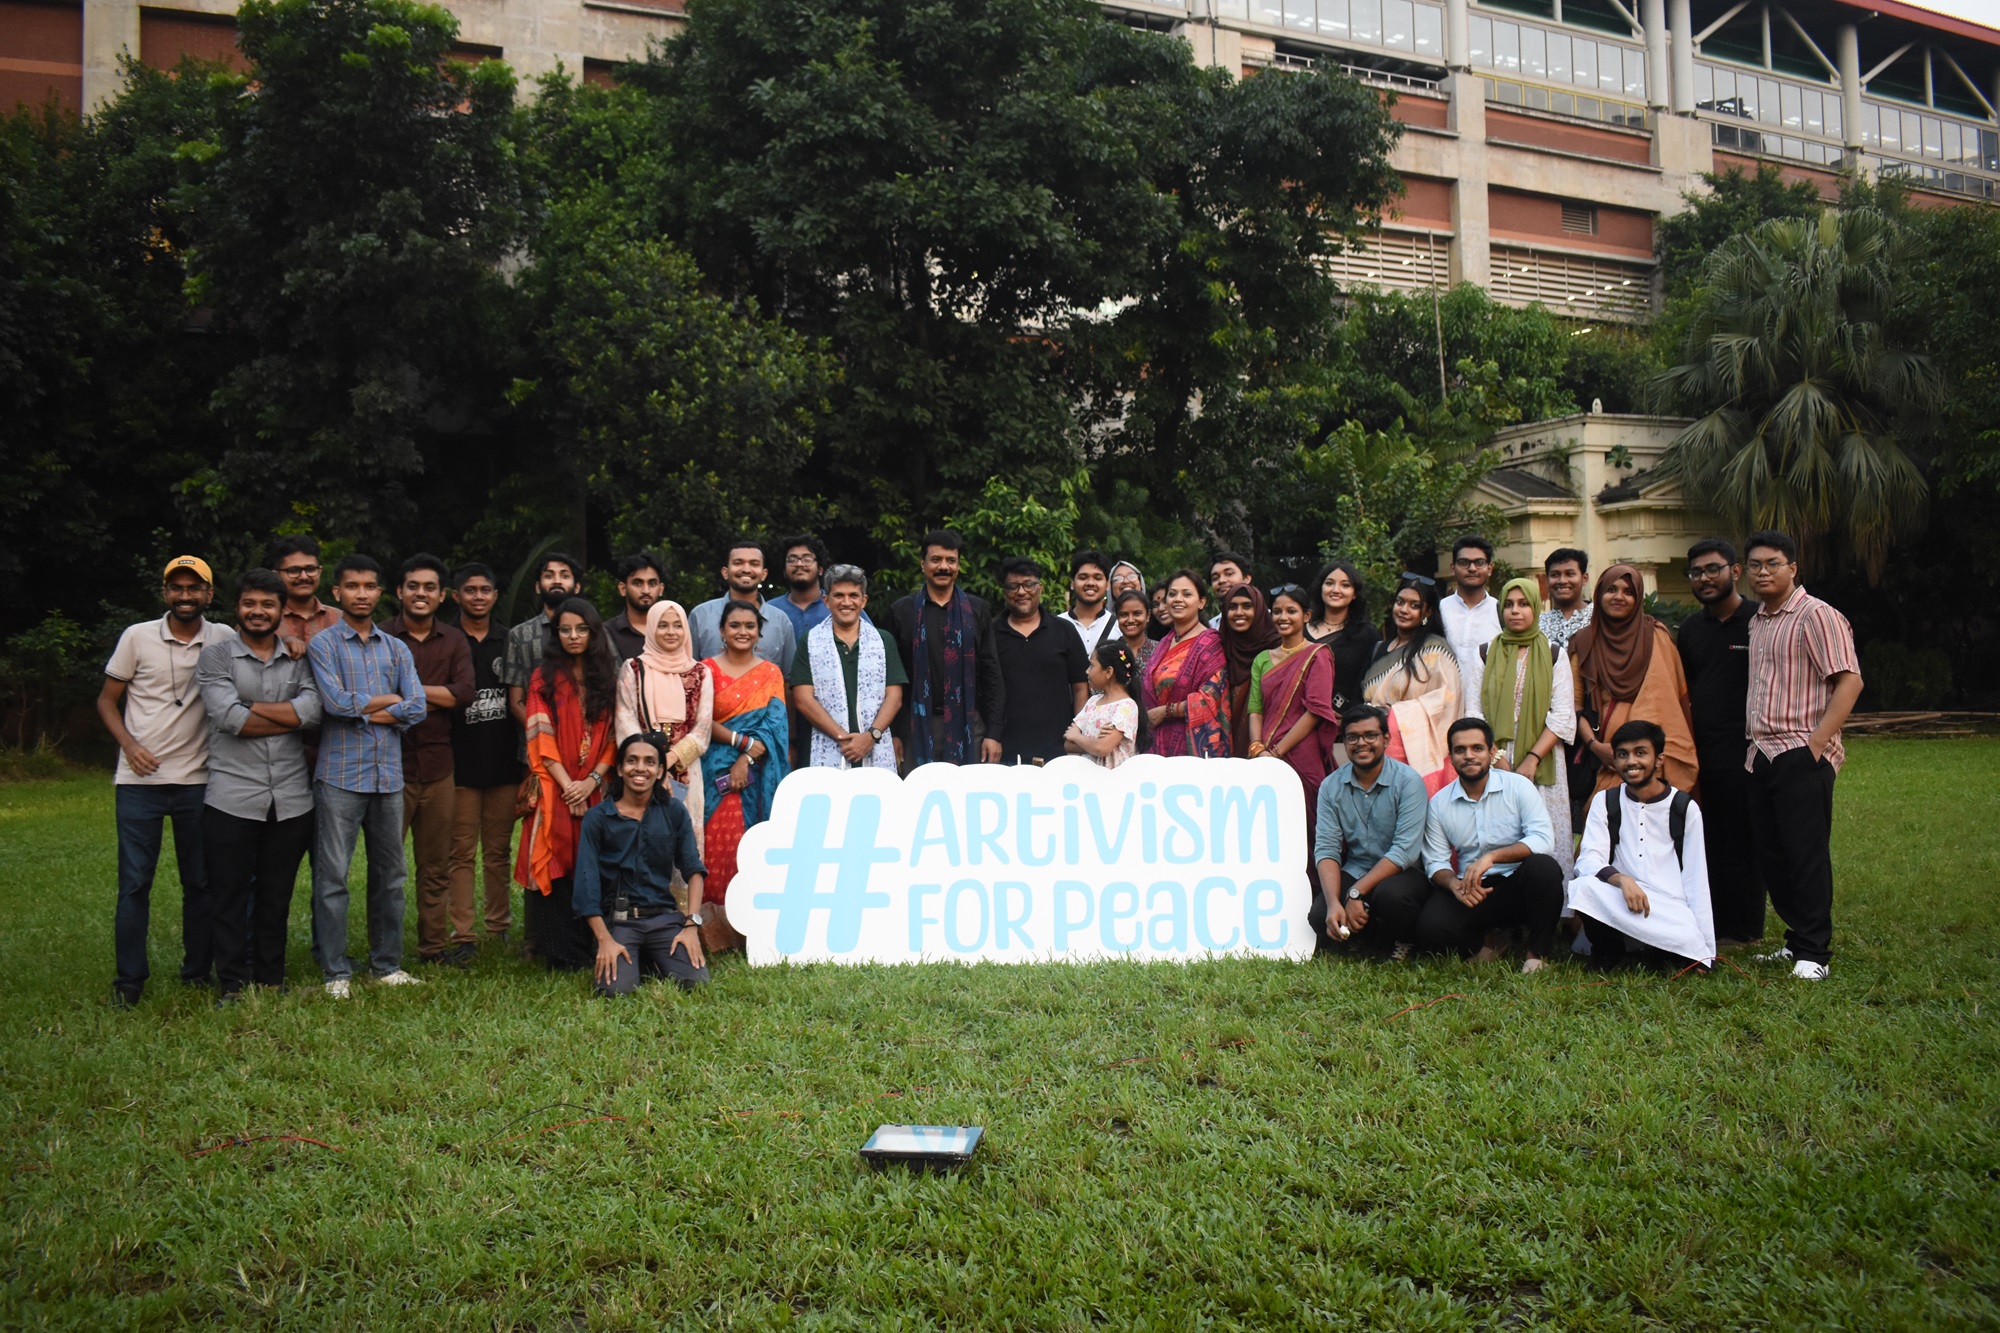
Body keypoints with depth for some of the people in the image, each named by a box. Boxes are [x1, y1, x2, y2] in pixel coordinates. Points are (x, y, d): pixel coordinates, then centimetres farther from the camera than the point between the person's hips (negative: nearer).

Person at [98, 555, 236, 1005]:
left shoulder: (224, 640, 2)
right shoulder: (137, 637, 0)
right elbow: (107, 700, 7)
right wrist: (128, 744, -9)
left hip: (198, 781, 1)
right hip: (140, 781, -1)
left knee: (201, 882, 7)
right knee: (134, 882, 0)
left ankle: (198, 972, 18)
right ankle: (129, 979, 10)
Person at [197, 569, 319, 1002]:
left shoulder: (298, 658, 9)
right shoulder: (216, 656, 2)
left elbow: (312, 709, -9)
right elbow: (230, 718, -13)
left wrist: (251, 708, -12)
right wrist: (289, 717, -7)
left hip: (291, 799, 2)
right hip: (231, 798, -2)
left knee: (277, 896, 11)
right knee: (230, 896, 4)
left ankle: (271, 981, 22)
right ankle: (232, 985, 14)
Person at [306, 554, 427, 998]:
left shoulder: (396, 649, 13)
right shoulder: (323, 644, 1)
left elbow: (418, 708, 1)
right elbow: (336, 702, -14)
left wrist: (362, 712, -8)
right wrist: (385, 700, -1)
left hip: (388, 775, 4)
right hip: (340, 776, -4)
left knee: (390, 874, 9)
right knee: (332, 876, -3)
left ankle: (388, 964, 19)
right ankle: (335, 972, 5)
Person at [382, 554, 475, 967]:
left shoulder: (454, 641, 10)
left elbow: (464, 693, -4)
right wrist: (433, 698, -13)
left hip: (438, 766, 3)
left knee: (436, 867, 10)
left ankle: (434, 945, 18)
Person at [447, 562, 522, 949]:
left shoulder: (509, 644, 11)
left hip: (504, 766, 3)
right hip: (461, 767, -3)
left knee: (499, 851, 9)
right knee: (462, 853, 0)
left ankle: (499, 929, 17)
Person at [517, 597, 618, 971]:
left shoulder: (606, 677, 12)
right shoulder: (544, 679, 6)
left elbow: (613, 736, 7)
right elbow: (541, 737, -3)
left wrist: (593, 779, -8)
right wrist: (567, 785, -12)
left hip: (595, 790, 2)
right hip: (555, 789, -2)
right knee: (555, 867, -6)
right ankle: (559, 952, -3)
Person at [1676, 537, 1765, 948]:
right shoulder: (1690, 628, 13)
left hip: (1744, 755, -6)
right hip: (1699, 755, 6)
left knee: (1742, 844, 2)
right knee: (1707, 842, 9)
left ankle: (1742, 929, 12)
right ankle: (1711, 925, 17)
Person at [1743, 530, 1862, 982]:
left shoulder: (1815, 615, -8)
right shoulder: (1757, 622, 16)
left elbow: (1849, 681, -15)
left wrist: (1817, 742, -19)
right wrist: (1754, 745, 13)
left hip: (1801, 754, -8)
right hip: (1762, 755, 8)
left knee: (1806, 853, -5)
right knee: (1772, 855, 11)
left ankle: (1814, 953, 2)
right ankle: (1796, 940, 22)